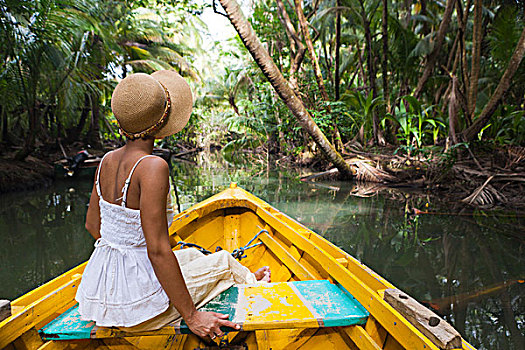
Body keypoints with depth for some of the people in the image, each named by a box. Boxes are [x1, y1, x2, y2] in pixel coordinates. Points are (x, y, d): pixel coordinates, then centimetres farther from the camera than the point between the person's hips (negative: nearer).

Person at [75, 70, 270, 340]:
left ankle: (245, 279, 54)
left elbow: (92, 223, 10)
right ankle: (250, 283, 48)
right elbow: (158, 250, -26)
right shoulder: (152, 167, -25)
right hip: (134, 304, -7)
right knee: (223, 261, 14)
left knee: (192, 255, 28)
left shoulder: (107, 160, -1)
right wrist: (191, 316, -17)